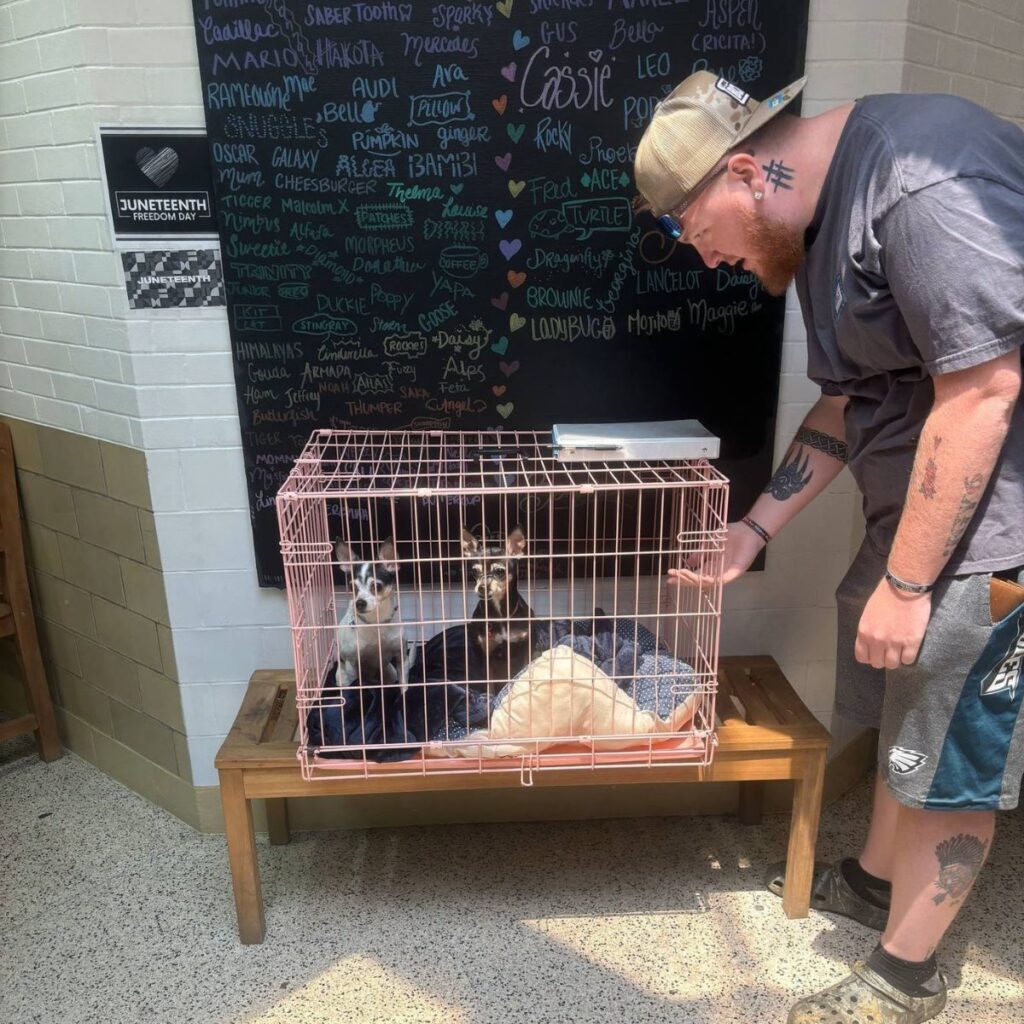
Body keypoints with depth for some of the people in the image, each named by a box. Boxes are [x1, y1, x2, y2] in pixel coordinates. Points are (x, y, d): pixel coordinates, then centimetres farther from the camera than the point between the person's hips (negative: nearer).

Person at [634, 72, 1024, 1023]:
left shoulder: (923, 184, -23)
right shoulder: (819, 220, 8)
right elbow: (848, 401, 11)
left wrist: (906, 582, -20)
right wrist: (755, 527, 8)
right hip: (917, 506, 9)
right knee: (902, 710, 20)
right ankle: (873, 878, 44)